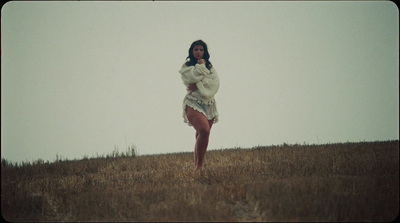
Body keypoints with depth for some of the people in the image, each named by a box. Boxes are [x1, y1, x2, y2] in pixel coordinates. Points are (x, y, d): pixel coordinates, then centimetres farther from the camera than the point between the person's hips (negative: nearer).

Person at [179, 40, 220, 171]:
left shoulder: (210, 67, 18)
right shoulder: (186, 66, 9)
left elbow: (215, 83, 1)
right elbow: (193, 77, -11)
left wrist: (198, 85, -10)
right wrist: (201, 66, 2)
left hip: (209, 104, 5)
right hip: (194, 103, -5)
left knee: (201, 137, 3)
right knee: (204, 130, -27)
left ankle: (197, 167, 7)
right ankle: (199, 166, -24)